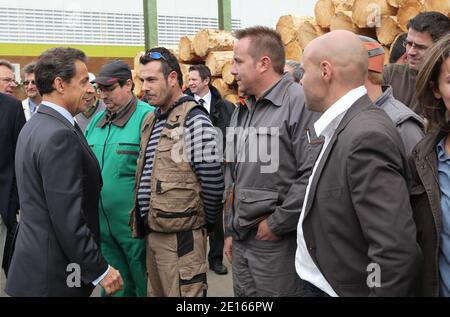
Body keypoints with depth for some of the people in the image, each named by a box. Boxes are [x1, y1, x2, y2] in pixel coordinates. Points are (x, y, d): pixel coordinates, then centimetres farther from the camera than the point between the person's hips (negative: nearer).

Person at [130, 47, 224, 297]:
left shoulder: (194, 120, -15)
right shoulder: (151, 119, 12)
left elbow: (213, 183, -15)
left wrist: (204, 223, -3)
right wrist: (145, 224, 14)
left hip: (180, 236, -8)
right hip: (152, 231, 8)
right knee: (157, 292, 20)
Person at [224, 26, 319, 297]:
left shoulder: (300, 102, -15)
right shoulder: (242, 110, 12)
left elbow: (312, 175, -23)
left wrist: (277, 223, -16)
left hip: (278, 242, -7)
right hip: (241, 241, 8)